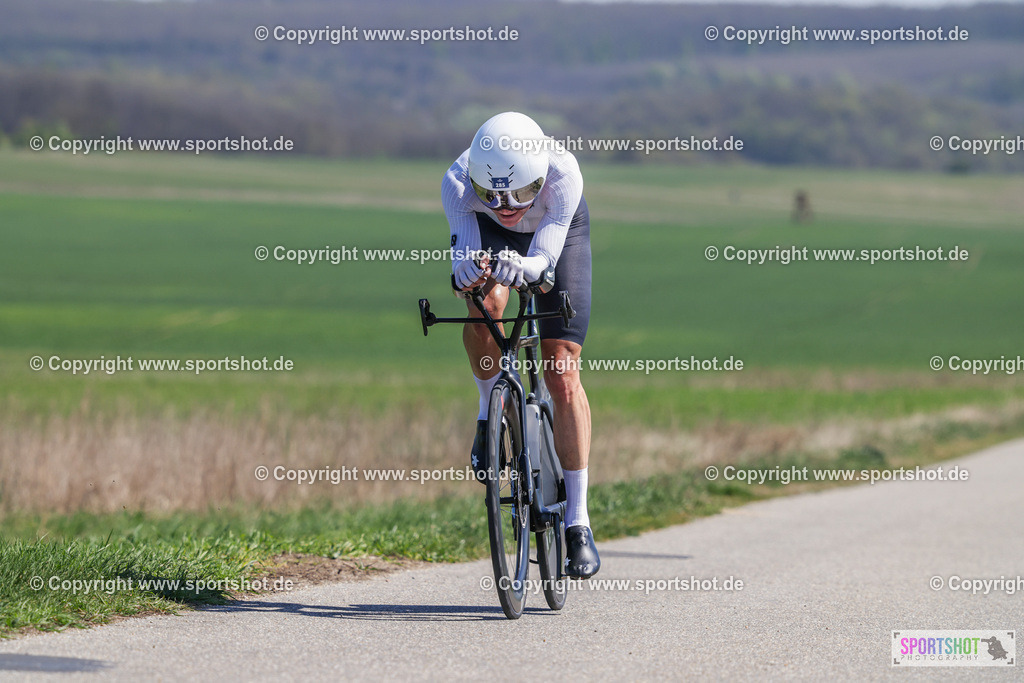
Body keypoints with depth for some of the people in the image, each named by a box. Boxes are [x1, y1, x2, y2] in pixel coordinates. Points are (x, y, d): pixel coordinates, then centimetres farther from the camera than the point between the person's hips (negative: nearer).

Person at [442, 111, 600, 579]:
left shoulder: (562, 172, -41)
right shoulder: (458, 181, -37)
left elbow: (545, 256, -45)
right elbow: (462, 249, -42)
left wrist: (522, 267, -67)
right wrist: (467, 266, -65)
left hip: (559, 230, -1)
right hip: (487, 232, 1)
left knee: (562, 373, -11)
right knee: (485, 306, -34)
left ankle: (578, 523, -6)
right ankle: (491, 409, -3)